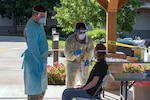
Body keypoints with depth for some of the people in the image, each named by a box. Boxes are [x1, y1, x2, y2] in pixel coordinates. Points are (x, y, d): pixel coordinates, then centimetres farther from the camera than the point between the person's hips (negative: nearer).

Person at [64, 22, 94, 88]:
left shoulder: (89, 40, -18)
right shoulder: (70, 40, -25)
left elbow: (90, 52, -2)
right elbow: (68, 55, -20)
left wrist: (88, 60, -20)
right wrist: (74, 54, -41)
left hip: (83, 63, 3)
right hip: (72, 63, -3)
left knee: (84, 81, 15)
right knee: (70, 83, -5)